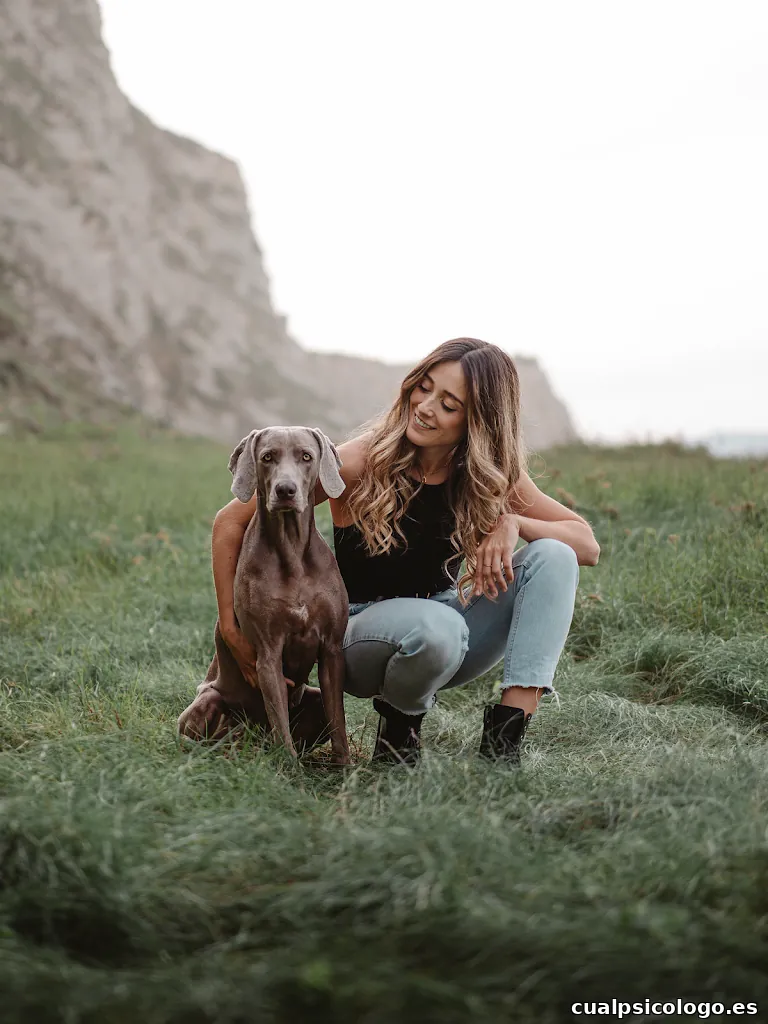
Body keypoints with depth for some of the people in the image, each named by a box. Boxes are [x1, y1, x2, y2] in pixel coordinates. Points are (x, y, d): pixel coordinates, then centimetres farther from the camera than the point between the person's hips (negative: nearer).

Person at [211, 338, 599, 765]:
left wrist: (512, 523, -24)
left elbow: (588, 545, -6)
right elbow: (232, 521, -13)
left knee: (553, 557, -18)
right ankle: (399, 716, -5)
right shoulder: (362, 462, -18)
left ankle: (504, 738, -23)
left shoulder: (494, 476, -6)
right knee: (437, 626, -39)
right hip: (364, 634, -4)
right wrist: (232, 630, -17)